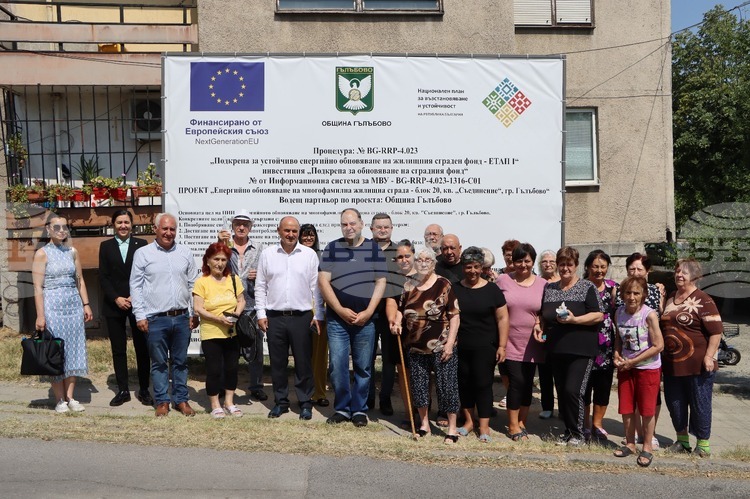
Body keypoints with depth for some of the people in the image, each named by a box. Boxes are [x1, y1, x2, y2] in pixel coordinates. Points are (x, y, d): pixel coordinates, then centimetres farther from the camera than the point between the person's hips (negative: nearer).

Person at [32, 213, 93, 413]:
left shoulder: (72, 252, 9)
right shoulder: (42, 254, -5)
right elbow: (38, 287, -8)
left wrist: (86, 304, 7)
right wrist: (40, 315, -13)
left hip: (74, 305, 5)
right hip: (53, 306, -5)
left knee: (73, 351, 5)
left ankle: (70, 397, 13)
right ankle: (60, 400, 9)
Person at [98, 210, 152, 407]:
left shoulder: (141, 244, 4)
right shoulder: (106, 246, 8)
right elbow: (103, 277, 3)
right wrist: (116, 298, -9)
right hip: (114, 305, 1)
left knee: (142, 348, 1)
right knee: (118, 349, 5)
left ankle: (144, 390, 10)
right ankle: (123, 390, 14)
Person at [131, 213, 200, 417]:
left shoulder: (185, 253, 8)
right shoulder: (143, 253, 1)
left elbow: (193, 285, 11)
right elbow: (135, 286, 1)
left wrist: (194, 313, 6)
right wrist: (140, 315, -4)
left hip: (182, 317, 2)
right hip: (156, 318, -2)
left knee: (180, 361, 10)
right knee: (159, 363, 7)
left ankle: (181, 400, 21)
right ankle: (162, 401, 18)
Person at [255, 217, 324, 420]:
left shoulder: (309, 255, 1)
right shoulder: (267, 254, 5)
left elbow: (316, 287, 1)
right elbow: (260, 286, 7)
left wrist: (319, 316, -2)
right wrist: (261, 314, 2)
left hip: (302, 317, -1)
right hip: (274, 317, 2)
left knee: (303, 363, 4)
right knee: (277, 362, 10)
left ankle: (305, 403, 17)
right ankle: (280, 402, 23)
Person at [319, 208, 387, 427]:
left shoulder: (374, 249, 5)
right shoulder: (332, 248, 5)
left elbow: (380, 282, 2)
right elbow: (323, 281, -1)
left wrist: (368, 312, -8)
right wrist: (340, 310, -9)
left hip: (365, 319, 0)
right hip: (337, 318, 0)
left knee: (363, 367, 5)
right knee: (337, 365, 0)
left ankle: (359, 409, 18)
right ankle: (341, 408, 15)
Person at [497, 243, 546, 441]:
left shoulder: (542, 284, 3)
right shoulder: (503, 280, 0)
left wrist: (540, 324, -12)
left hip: (531, 344, 2)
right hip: (510, 342, -2)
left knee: (528, 383, 9)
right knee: (516, 382, -6)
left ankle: (522, 423, 25)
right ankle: (513, 426, 9)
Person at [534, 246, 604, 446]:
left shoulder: (587, 287, -3)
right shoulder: (549, 289, 12)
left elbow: (599, 315, -8)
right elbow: (543, 315, 21)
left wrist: (574, 320, -20)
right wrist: (539, 326, 1)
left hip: (581, 350, -5)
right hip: (556, 349, 5)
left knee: (573, 390, -10)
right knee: (561, 392, 10)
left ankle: (577, 433, 8)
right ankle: (568, 430, 25)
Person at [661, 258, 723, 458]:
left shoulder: (703, 301, -10)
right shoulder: (670, 299, 12)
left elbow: (716, 331, -14)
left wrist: (709, 356, -20)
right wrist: (663, 357, 20)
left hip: (697, 365, -7)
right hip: (672, 364, 7)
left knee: (700, 404, 5)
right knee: (674, 403, 13)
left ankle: (703, 443, 20)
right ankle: (682, 440, 30)